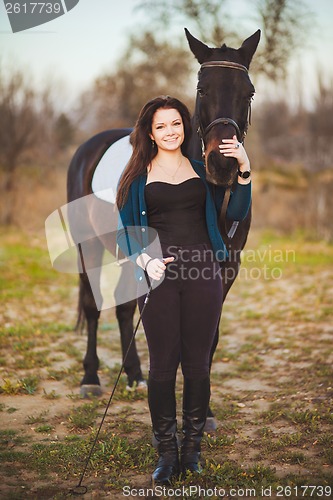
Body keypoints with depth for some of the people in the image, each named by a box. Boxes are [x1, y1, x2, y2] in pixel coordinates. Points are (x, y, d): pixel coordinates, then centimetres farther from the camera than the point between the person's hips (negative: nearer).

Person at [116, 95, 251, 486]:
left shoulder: (202, 169, 12)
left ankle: (192, 446, 15)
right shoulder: (138, 176, 9)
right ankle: (167, 452, 10)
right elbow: (127, 230, 7)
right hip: (159, 275, -1)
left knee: (197, 363, 4)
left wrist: (243, 169, -9)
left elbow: (236, 213, 3)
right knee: (163, 364, 0)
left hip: (202, 271, 1)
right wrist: (144, 261, -10)